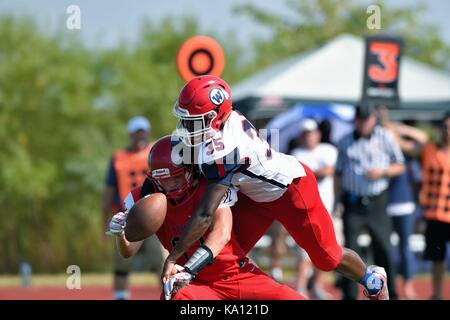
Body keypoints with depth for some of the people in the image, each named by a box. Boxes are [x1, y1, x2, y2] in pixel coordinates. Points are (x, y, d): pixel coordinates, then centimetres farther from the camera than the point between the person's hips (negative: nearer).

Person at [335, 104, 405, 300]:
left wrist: (382, 171, -11)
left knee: (383, 249, -2)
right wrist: (337, 199, 6)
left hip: (377, 201, -1)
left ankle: (389, 294, 8)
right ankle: (349, 295, 2)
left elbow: (400, 166, 8)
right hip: (353, 202, 1)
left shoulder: (385, 138, 3)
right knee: (350, 250, -4)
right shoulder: (345, 142, 7)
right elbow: (338, 173, 14)